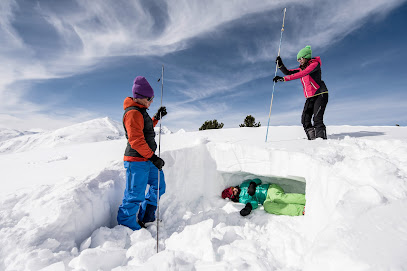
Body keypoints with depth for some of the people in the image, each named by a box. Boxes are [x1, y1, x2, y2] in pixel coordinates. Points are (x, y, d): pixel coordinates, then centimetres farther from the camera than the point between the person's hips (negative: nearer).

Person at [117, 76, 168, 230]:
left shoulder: (140, 112, 15)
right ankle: (127, 226, 21)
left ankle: (146, 219, 33)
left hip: (146, 160, 11)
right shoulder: (133, 113, -16)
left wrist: (157, 117, 18)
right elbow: (136, 140, -24)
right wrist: (153, 157, -23)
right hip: (137, 161, -11)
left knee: (159, 186, 18)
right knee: (135, 195, -1)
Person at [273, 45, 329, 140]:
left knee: (317, 119, -19)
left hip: (320, 95, -7)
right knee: (305, 121, -5)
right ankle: (312, 140, -2)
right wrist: (280, 65, -2)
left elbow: (302, 74, -24)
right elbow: (288, 73, 14)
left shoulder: (315, 64, -8)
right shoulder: (302, 68, 17)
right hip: (310, 97, 7)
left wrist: (284, 79, -32)